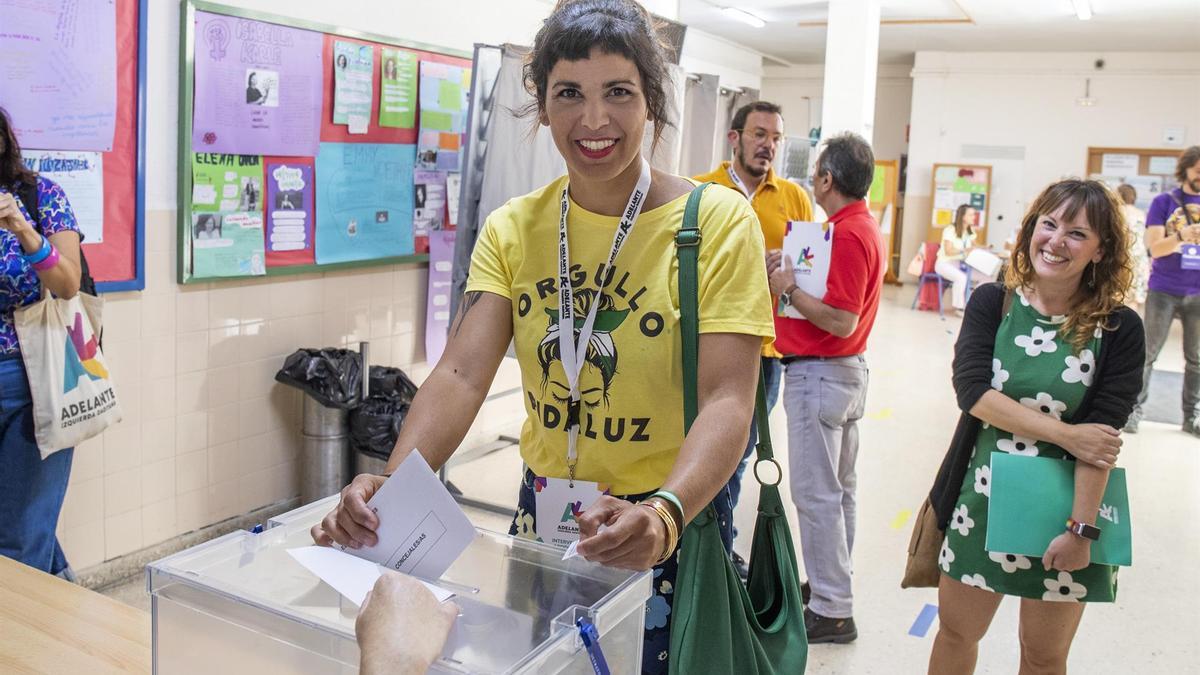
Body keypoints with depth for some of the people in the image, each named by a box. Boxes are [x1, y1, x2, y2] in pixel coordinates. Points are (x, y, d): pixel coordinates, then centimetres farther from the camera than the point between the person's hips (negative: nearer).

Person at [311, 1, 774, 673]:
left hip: (676, 524, -3)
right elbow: (462, 374, -12)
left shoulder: (719, 221, -13)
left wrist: (663, 515, -38)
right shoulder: (513, 229, -1)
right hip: (543, 514, 4)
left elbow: (728, 400, -21)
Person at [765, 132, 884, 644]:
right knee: (838, 488, 19)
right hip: (846, 371, 11)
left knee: (816, 494, -4)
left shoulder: (847, 236, -20)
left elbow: (842, 322, -25)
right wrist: (791, 271, 4)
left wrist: (787, 290, -16)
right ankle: (831, 584, 33)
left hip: (819, 374, -11)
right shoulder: (865, 226, 12)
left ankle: (832, 612, 4)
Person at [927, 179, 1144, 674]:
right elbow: (972, 390, -16)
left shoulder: (1118, 329, -9)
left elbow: (1102, 434, -14)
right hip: (983, 500, 1)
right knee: (956, 633, 16)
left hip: (1063, 508, -1)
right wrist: (1064, 433, -21)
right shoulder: (992, 304, -4)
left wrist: (1080, 528, -18)